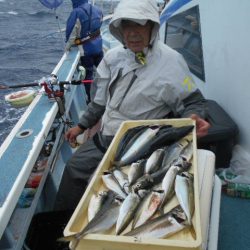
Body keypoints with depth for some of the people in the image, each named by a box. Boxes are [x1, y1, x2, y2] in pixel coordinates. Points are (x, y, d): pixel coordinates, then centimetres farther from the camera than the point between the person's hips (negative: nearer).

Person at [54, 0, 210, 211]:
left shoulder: (170, 61, -18)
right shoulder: (113, 57, 1)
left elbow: (193, 102, -10)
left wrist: (194, 118, -33)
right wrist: (82, 126, 18)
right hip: (104, 137, 7)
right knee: (74, 169, 9)